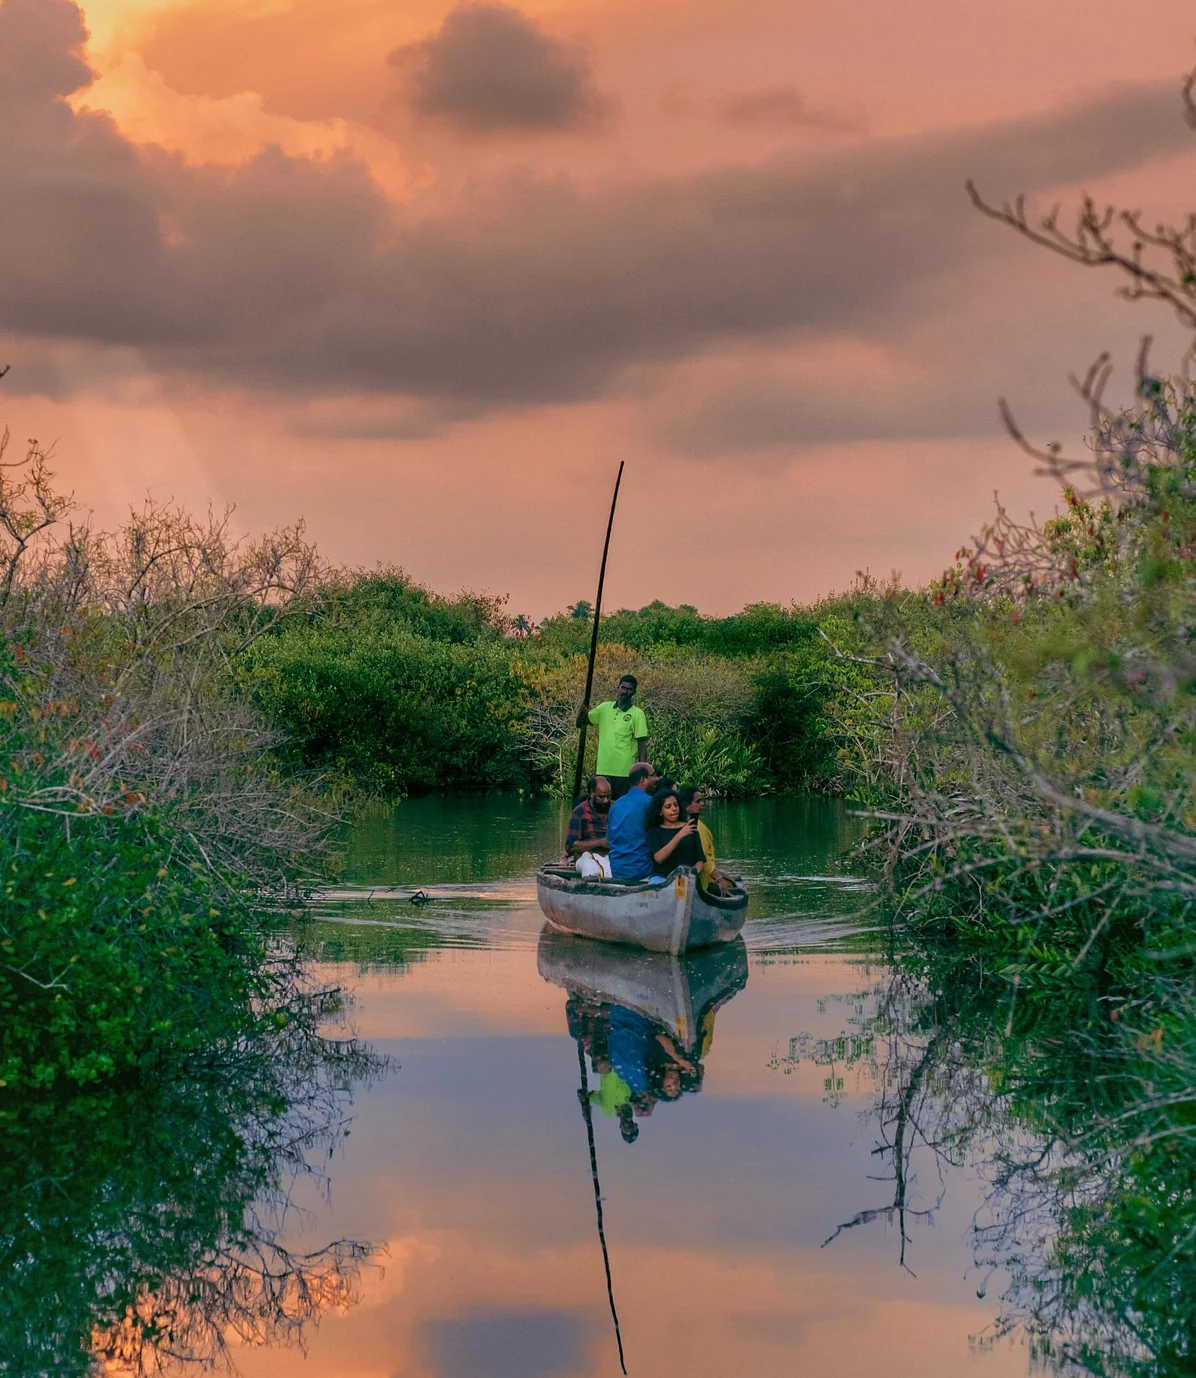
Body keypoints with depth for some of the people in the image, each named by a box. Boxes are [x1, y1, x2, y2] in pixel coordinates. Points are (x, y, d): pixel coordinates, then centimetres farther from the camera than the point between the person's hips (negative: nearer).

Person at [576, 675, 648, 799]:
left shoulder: (637, 714, -2)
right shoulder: (604, 708, 10)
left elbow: (642, 744, -4)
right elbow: (580, 724, 15)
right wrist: (582, 712, -8)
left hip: (625, 771, -4)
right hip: (603, 769, 4)